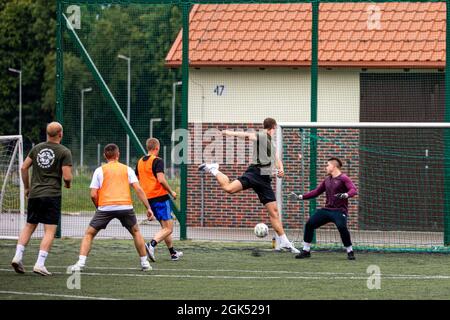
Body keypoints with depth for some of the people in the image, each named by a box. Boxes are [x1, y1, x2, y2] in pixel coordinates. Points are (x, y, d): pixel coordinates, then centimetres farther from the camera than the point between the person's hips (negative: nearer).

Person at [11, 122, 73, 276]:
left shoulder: (37, 148, 9)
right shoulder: (64, 152, -5)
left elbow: (24, 168, 9)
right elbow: (67, 177, -12)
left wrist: (27, 187, 21)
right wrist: (68, 184, 11)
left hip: (34, 194, 5)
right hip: (52, 194, -5)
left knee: (29, 226, 17)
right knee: (50, 231, -2)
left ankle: (18, 256, 5)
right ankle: (40, 264, -11)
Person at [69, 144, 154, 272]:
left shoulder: (99, 171, 12)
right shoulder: (127, 169, 14)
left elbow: (93, 195, 5)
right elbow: (138, 189, 3)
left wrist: (98, 207, 22)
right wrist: (148, 207, 2)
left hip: (105, 207, -1)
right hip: (125, 206, 1)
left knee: (89, 234, 11)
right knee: (136, 232, 25)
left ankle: (81, 263, -5)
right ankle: (144, 263, 22)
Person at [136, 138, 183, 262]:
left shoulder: (140, 162, 11)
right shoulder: (157, 161, -11)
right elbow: (161, 179, -21)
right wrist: (171, 192, -8)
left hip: (148, 198, 8)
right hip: (160, 196, -8)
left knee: (165, 227, 19)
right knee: (168, 228, -7)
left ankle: (173, 252, 24)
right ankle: (152, 245, -28)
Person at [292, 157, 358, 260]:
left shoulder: (343, 178, -7)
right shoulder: (327, 180, 15)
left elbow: (354, 190, -19)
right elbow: (317, 191, 22)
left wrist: (346, 195, -40)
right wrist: (302, 197, 15)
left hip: (339, 211, -7)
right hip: (327, 209, 7)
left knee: (342, 227, -31)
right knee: (309, 224, -1)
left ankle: (350, 252, -13)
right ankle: (306, 251, 11)